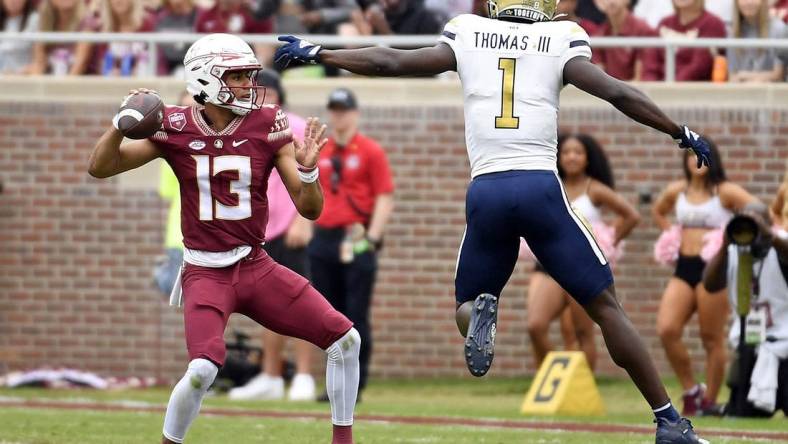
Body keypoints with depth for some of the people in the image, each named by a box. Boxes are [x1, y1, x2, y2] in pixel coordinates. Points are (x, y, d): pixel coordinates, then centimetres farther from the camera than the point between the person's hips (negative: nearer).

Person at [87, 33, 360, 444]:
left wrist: (307, 168, -23)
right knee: (203, 368, -26)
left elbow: (310, 209, -2)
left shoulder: (267, 127, -2)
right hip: (206, 274, -3)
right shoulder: (176, 129, -5)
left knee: (344, 339, -4)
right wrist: (122, 123, -22)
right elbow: (99, 167, -5)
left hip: (257, 268, 3)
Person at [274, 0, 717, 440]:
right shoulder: (561, 42, 7)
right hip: (540, 187, -1)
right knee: (606, 306, 6)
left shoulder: (467, 37, 13)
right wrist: (683, 134, 11)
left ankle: (481, 310, -16)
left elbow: (388, 62, 16)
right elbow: (618, 94, 1)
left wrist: (316, 54, 29)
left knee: (466, 304, 22)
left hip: (485, 192, 1)